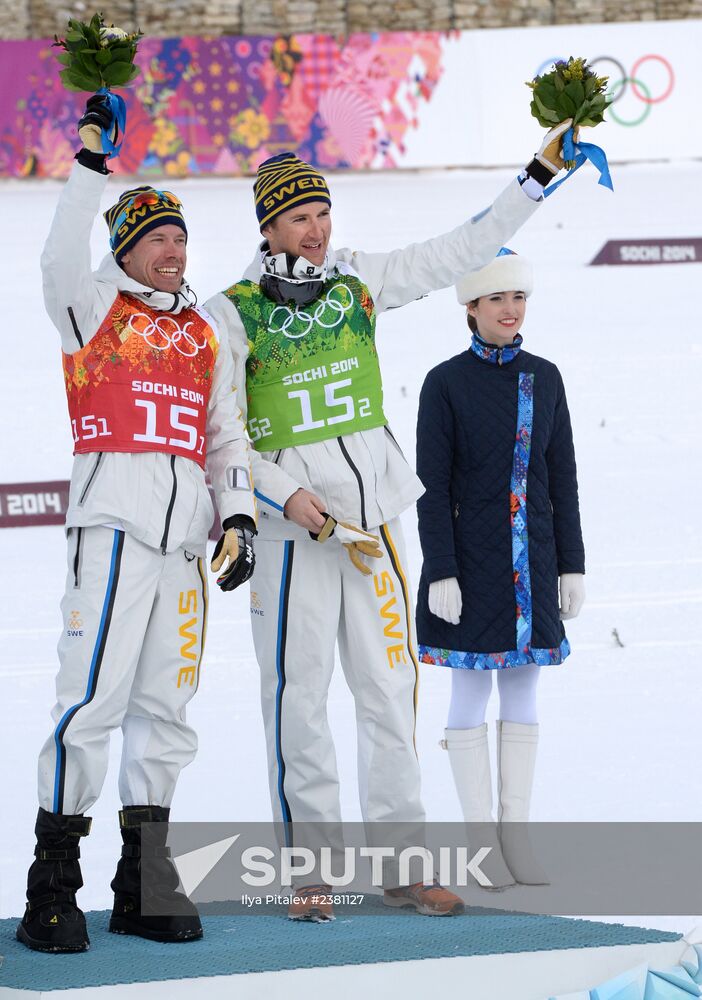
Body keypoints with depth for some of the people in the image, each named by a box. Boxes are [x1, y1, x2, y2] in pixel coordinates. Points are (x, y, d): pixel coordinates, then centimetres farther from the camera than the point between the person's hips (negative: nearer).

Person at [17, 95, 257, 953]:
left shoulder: (206, 336, 21)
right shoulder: (94, 310, 7)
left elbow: (227, 438, 22)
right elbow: (60, 261, -14)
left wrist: (237, 517, 8)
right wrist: (91, 160, -14)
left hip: (186, 540, 6)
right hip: (112, 521, -6)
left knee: (165, 711, 7)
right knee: (94, 697, -13)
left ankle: (142, 884, 14)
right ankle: (53, 883, -9)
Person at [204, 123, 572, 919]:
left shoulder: (360, 283, 8)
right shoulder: (233, 313, -2)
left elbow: (465, 249, 12)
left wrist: (541, 172, 9)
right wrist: (286, 495, -14)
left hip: (372, 514, 4)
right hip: (292, 525, -3)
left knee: (389, 689, 3)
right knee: (297, 697, -2)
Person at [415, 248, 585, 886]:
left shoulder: (544, 379, 7)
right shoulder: (447, 384, -5)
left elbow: (562, 478, 9)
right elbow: (432, 485, -7)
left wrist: (572, 565, 5)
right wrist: (441, 571, -13)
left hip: (531, 563, 4)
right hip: (471, 560, -4)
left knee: (522, 696, 7)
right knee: (470, 697, 1)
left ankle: (517, 835, 12)